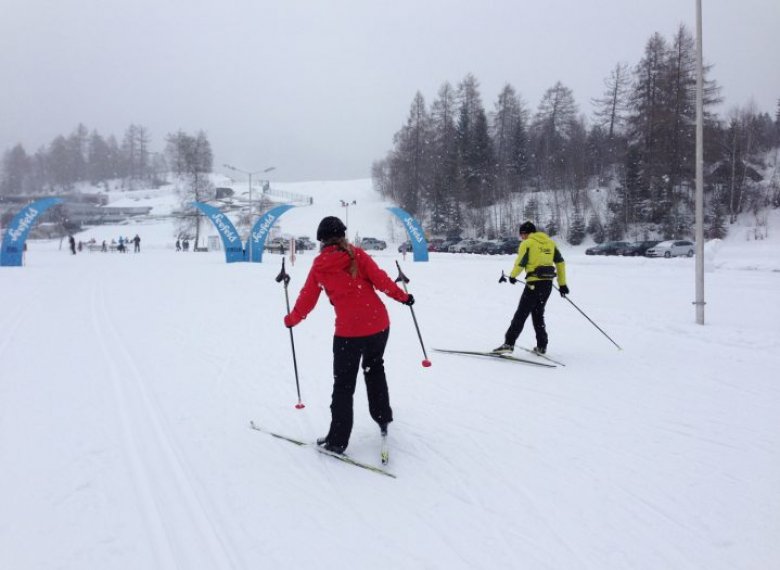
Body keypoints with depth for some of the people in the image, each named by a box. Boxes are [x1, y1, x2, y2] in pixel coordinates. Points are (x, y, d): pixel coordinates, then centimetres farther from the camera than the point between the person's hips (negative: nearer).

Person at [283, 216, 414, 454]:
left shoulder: (319, 266, 1)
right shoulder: (356, 254, 0)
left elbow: (307, 299, 7)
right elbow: (380, 279, -5)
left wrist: (290, 320, 23)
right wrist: (402, 297, 9)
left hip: (348, 331, -2)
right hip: (379, 323, 2)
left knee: (344, 384, 10)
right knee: (375, 369, 27)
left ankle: (337, 440, 13)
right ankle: (383, 417, 35)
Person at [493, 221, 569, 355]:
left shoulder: (527, 243, -5)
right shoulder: (550, 242, 13)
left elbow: (520, 264, -7)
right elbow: (560, 262, 11)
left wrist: (512, 276, 13)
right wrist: (562, 283, 14)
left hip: (534, 283, -6)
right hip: (548, 284, 6)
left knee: (521, 314, -4)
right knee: (538, 314, 18)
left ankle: (509, 343, -9)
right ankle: (541, 346, 18)